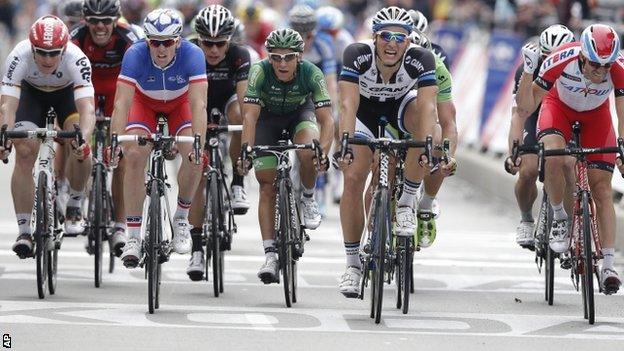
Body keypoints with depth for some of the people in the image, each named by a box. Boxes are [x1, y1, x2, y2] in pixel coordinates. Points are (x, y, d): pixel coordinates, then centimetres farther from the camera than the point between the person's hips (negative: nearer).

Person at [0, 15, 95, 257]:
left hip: (68, 92, 0)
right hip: (31, 92, 0)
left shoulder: (76, 59, -38)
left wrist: (83, 138, -65)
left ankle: (74, 207, 3)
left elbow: (87, 108, -46)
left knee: (79, 148, -23)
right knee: (24, 152, -18)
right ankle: (24, 231, -11)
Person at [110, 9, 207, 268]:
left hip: (179, 103, 0)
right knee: (134, 156, -22)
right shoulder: (135, 54, -34)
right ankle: (133, 237, -15)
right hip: (144, 102, 0)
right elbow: (121, 103, -38)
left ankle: (181, 218, 2)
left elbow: (198, 104, -40)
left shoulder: (192, 55, -34)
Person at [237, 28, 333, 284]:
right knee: (267, 188, -10)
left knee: (308, 153, -33)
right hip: (267, 117, 0)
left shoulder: (311, 74, -30)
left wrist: (323, 152, -49)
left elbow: (326, 119, -34)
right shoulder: (260, 71, -32)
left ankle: (308, 200, -3)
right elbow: (250, 115, -37)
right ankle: (270, 255, -9)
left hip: (300, 113, 0)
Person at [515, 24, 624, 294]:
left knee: (602, 189, -9)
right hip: (560, 107, -1)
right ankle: (559, 218, -6)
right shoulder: (561, 61, -36)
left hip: (595, 115, 1)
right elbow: (525, 107, -29)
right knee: (553, 158, -32)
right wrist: (528, 71, -44)